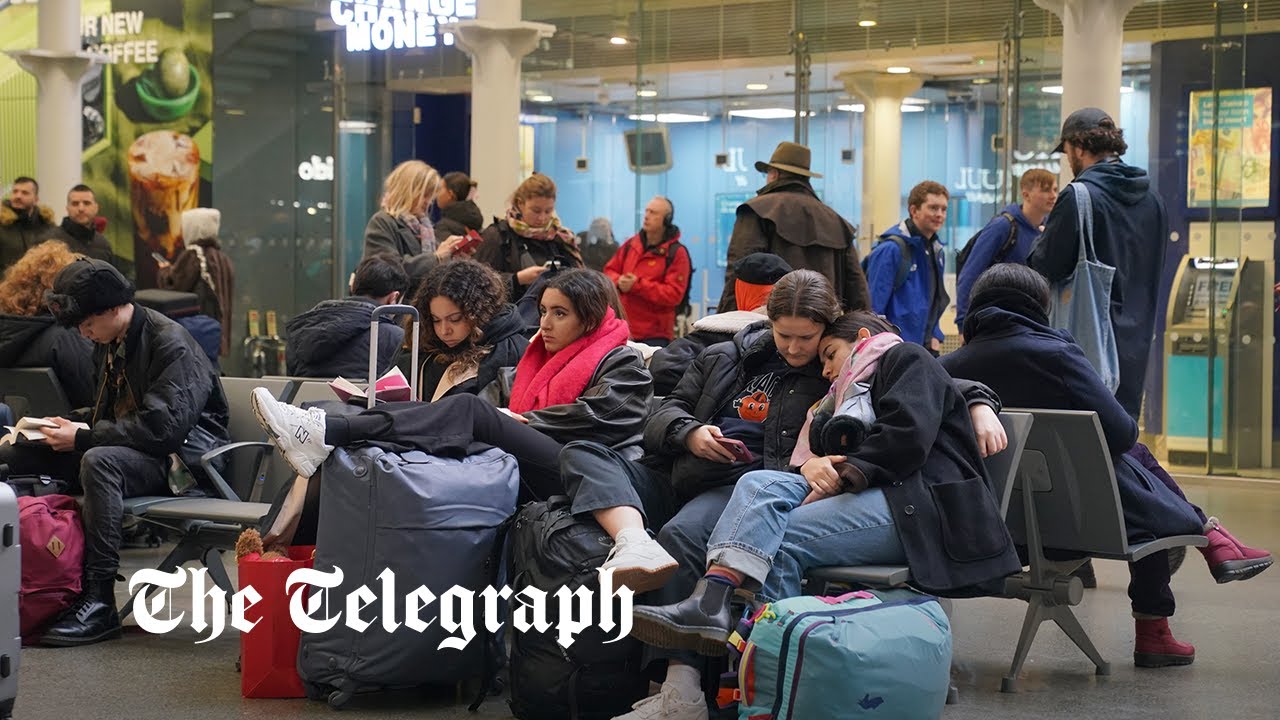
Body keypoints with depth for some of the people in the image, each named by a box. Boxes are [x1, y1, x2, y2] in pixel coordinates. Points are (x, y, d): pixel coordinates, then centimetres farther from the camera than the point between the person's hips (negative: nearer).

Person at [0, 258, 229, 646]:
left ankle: (100, 603, -36)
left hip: (181, 456, -9)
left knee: (99, 460, -39)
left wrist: (82, 438, -23)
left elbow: (164, 426, -25)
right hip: (125, 449, 9)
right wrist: (70, 426, 1)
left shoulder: (171, 344, -16)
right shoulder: (108, 344, 12)